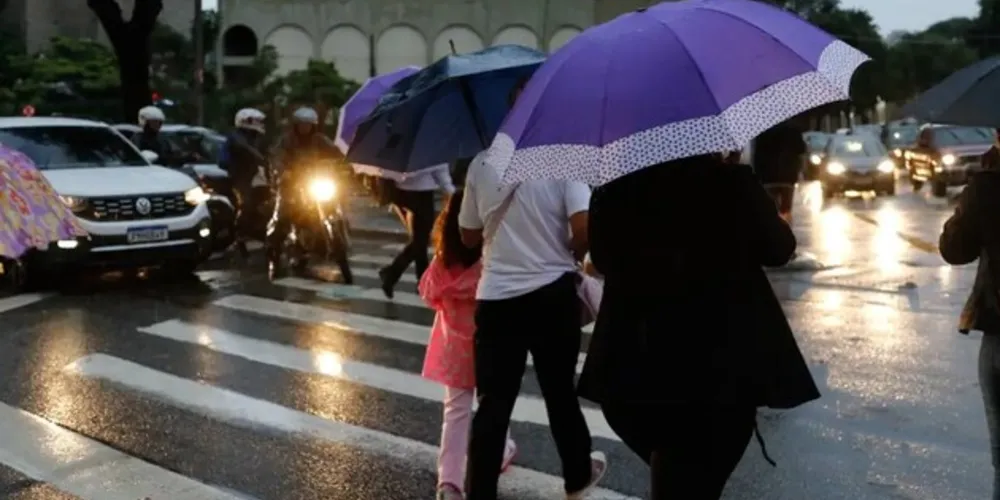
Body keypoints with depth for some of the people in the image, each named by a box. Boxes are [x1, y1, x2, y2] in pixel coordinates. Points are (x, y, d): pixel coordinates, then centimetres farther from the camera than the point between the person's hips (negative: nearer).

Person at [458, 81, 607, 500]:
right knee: (560, 391, 17)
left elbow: (469, 235, 9)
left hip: (495, 297, 1)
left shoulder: (481, 163, 2)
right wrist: (572, 256, 4)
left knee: (493, 403, 5)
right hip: (552, 294, -1)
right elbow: (584, 229, -16)